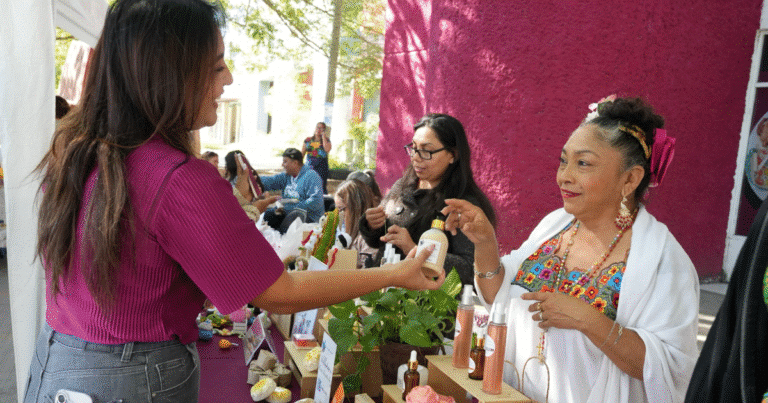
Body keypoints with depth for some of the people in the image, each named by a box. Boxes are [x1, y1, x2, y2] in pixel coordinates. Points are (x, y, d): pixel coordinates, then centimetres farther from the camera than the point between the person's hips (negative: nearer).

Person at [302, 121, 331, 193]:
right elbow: (302, 154, 14)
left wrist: (323, 136, -7)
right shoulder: (308, 140, 11)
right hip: (309, 166, 2)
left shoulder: (326, 140, 6)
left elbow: (327, 149, -15)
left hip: (321, 166, -2)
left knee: (322, 187, -7)